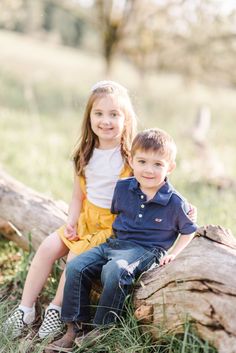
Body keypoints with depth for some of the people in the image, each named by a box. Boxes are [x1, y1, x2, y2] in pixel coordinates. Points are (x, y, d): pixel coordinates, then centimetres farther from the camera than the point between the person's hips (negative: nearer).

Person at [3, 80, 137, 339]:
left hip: (115, 224, -5)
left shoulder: (131, 156, -13)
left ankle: (56, 310, -3)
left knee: (77, 254, -23)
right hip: (86, 218, 6)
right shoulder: (85, 155, 4)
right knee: (48, 247, -9)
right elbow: (78, 195, 9)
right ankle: (26, 309, 0)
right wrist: (71, 222, -4)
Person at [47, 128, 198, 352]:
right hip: (115, 242, 6)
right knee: (76, 267, -11)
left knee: (114, 271, -35)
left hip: (145, 250, -6)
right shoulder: (123, 188, 2)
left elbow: (188, 231, 6)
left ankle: (101, 329, -18)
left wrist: (172, 254, -4)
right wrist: (116, 235, 14)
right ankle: (74, 329, -6)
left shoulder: (175, 203, -9)